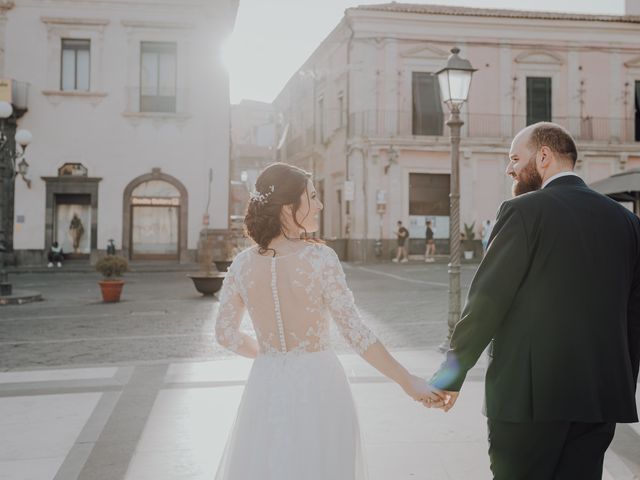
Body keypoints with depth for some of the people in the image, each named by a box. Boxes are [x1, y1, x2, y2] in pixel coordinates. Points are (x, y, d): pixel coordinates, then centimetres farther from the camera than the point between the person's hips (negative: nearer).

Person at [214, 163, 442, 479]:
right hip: (317, 386, -3)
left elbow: (226, 334, 4)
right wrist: (408, 382, -10)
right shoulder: (320, 258, -16)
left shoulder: (242, 264, -4)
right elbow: (355, 333, -18)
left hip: (267, 387, 3)